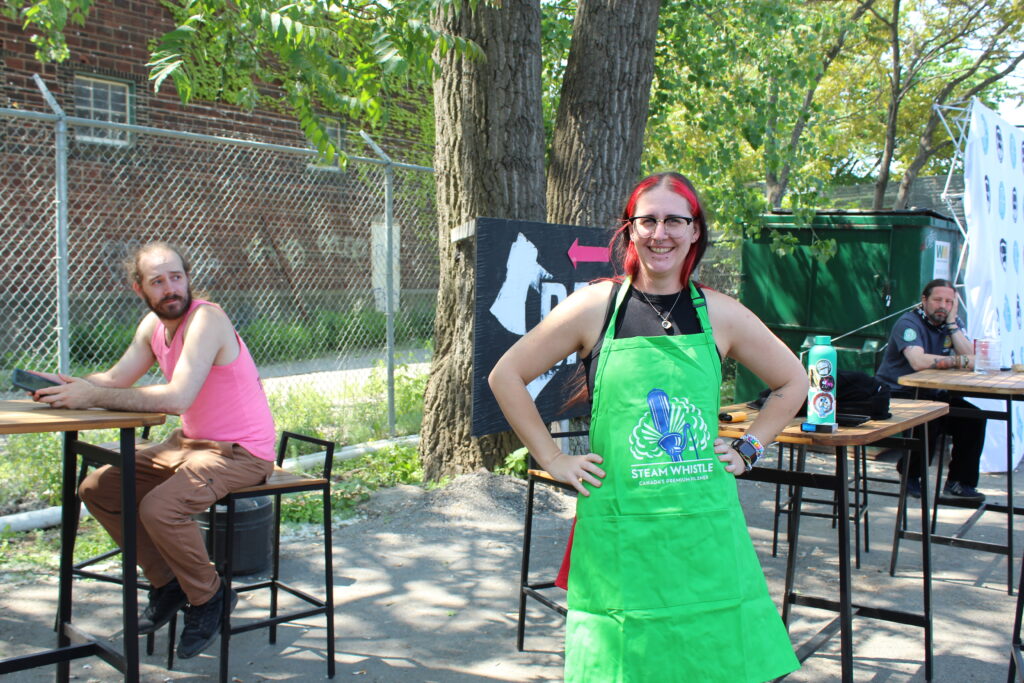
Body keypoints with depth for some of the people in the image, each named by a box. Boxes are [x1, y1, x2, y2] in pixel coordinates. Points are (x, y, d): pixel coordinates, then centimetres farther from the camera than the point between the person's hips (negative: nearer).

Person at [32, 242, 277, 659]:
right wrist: (69, 386, -17)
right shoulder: (153, 325, 7)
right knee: (97, 490, 8)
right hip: (189, 442, 9)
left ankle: (207, 598, -3)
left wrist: (94, 396, -31)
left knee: (159, 507, -30)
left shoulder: (206, 319, -21)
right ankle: (167, 585, 18)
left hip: (241, 452, -9)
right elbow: (115, 379, 3)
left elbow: (177, 397, -33)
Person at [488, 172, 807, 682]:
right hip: (618, 529, -2)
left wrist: (747, 449, 8)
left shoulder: (721, 315, 4)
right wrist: (553, 460, 0)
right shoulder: (595, 306, -2)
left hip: (706, 527, 2)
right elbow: (505, 376, 3)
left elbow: (792, 382, 18)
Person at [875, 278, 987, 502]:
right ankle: (910, 474, -6)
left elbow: (972, 359, -7)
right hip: (898, 394, -7)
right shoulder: (909, 323, -14)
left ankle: (958, 483, -4)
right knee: (929, 420, -32)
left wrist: (951, 323, -12)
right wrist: (958, 361, -24)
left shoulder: (953, 323, 8)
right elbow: (918, 362, -32)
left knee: (973, 417, -13)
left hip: (932, 394, 7)